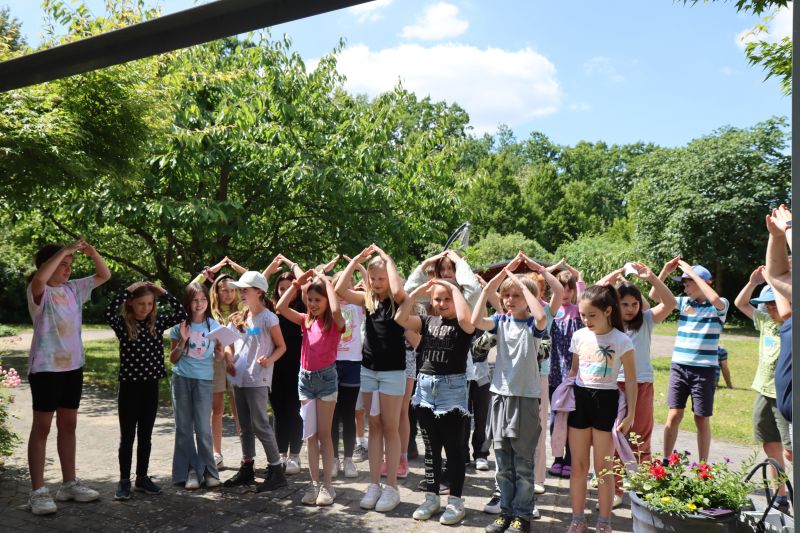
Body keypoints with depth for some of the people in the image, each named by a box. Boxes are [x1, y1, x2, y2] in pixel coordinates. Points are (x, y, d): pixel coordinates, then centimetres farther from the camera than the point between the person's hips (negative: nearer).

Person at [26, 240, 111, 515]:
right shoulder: (38, 291, -11)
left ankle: (69, 484, 23)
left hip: (73, 366, 7)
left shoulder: (73, 288, 8)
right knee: (42, 427, 0)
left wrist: (92, 252, -4)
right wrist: (64, 250, -29)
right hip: (46, 367, -7)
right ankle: (38, 491, 7)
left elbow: (104, 275, 12)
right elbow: (39, 279, -35)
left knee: (69, 425, 13)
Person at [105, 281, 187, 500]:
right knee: (127, 436, 5)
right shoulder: (122, 323, -7)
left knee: (145, 435, 12)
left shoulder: (158, 322, 3)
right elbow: (109, 311, -27)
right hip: (129, 386, -3)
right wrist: (128, 290, -22)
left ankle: (142, 478, 23)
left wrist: (163, 292, -8)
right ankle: (124, 480, 15)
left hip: (151, 385, 3)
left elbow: (182, 314, -6)